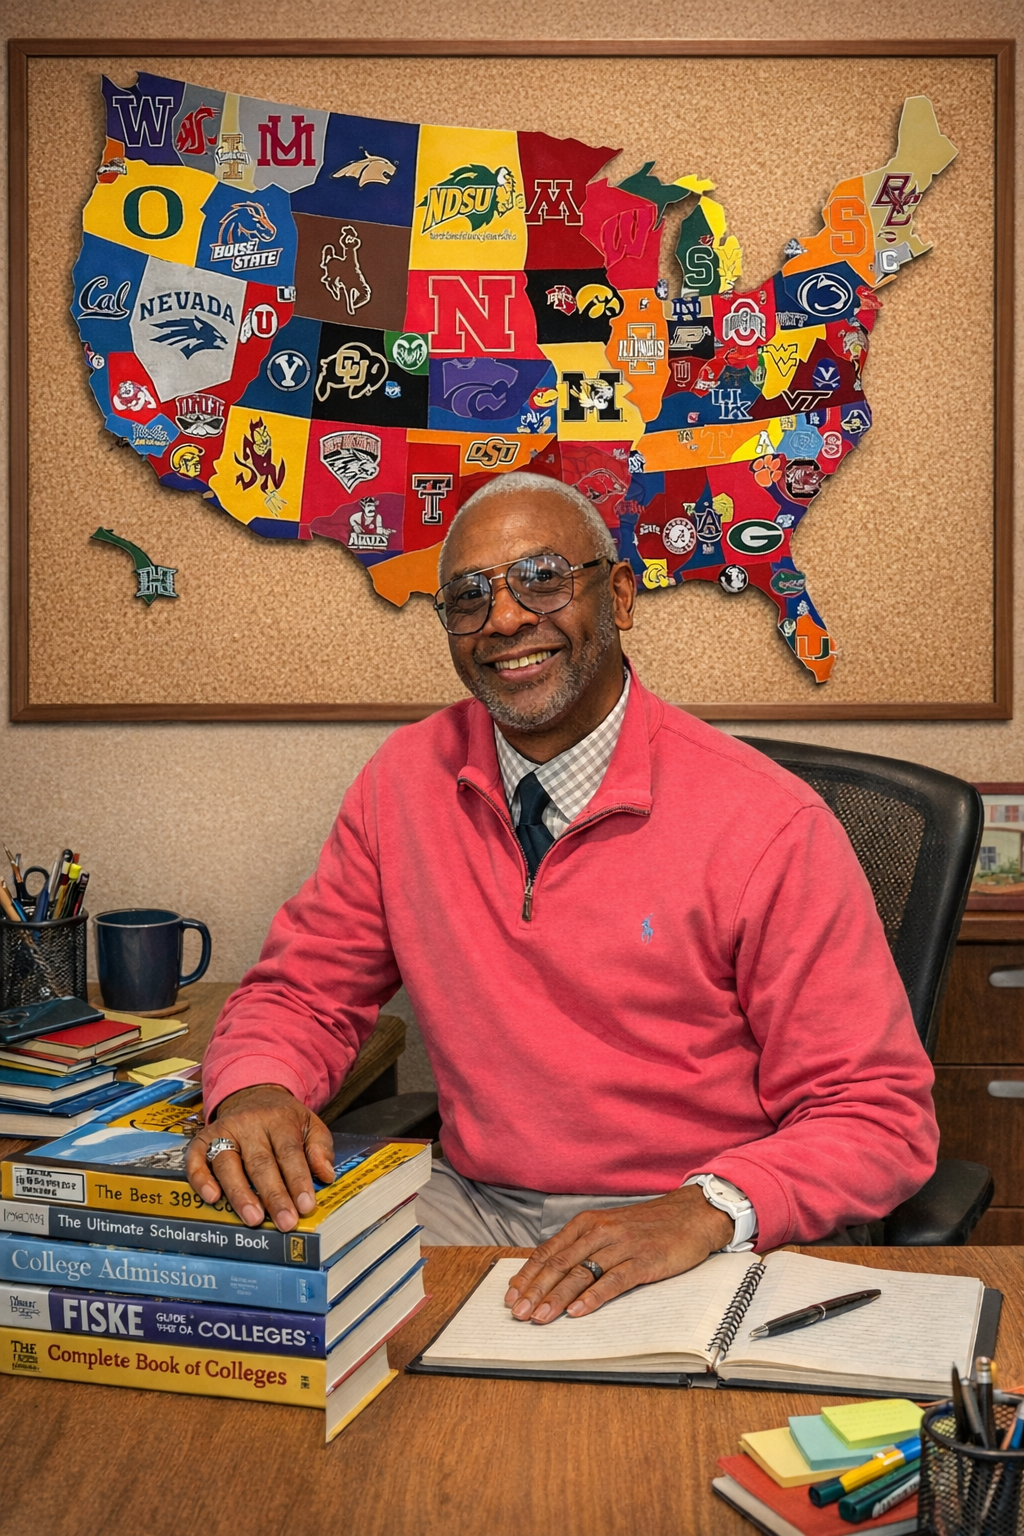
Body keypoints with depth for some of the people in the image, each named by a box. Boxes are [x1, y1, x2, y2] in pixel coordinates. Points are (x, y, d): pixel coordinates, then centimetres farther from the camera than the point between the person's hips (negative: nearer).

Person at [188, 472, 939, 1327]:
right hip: (470, 1211, 4)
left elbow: (880, 1114, -10)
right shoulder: (407, 780, 2)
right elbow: (303, 992, 8)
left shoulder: (768, 825, -12)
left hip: (698, 1245, -3)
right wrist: (256, 1091, -16)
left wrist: (705, 1211, -28)